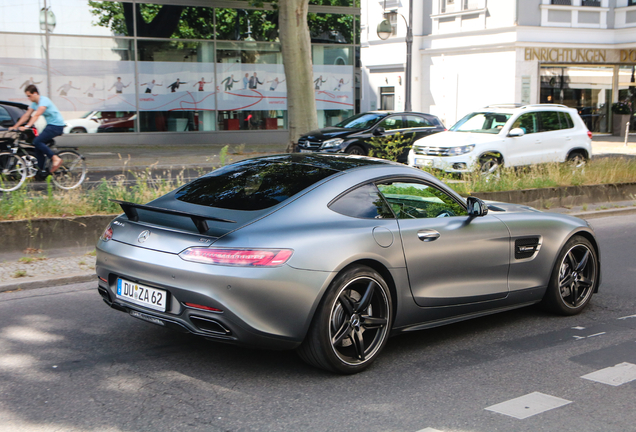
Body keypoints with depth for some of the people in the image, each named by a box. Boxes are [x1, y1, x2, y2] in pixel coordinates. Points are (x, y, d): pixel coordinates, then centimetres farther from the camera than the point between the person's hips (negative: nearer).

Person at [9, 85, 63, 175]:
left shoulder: (44, 100, -17)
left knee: (37, 141, -20)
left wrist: (27, 126, -38)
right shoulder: (34, 103, 11)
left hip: (56, 126, -9)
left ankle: (56, 158, -18)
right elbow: (26, 116, 11)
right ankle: (41, 170, 10)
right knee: (38, 145, 4)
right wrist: (15, 126, 5)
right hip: (50, 125, 9)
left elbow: (37, 115, -29)